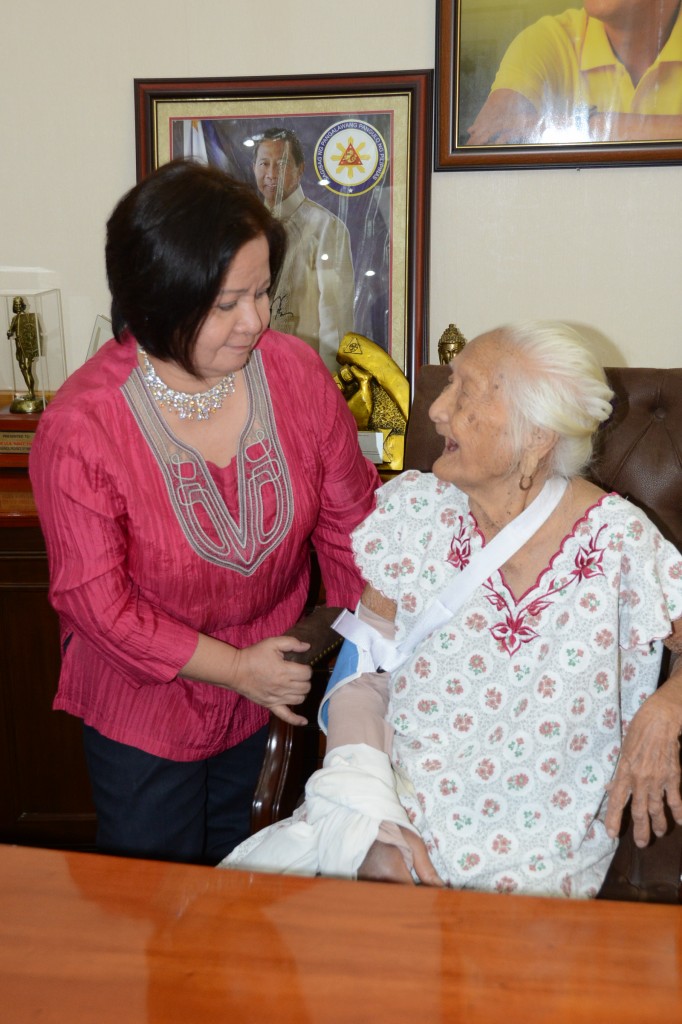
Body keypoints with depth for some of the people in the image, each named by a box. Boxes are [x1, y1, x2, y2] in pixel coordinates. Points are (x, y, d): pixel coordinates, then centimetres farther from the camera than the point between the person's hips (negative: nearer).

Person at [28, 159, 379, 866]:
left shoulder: (296, 372, -15)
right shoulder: (80, 426, -25)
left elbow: (350, 521, -5)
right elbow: (95, 600, -19)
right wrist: (234, 667, -17)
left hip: (266, 697, 3)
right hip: (145, 707, -3)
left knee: (235, 860, 27)